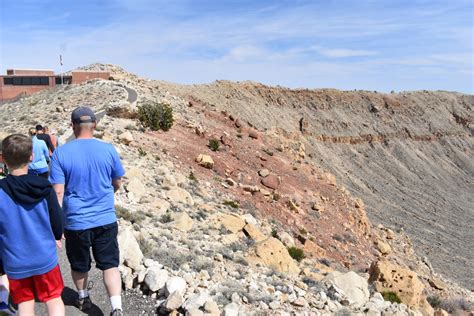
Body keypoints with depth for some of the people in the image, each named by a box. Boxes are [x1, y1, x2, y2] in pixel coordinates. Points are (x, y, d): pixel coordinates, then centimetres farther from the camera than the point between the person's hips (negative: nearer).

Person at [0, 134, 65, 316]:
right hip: (45, 257, 0)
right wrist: (56, 237, 19)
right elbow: (57, 220, -3)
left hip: (15, 262, 0)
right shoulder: (45, 188, -12)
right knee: (54, 298, 15)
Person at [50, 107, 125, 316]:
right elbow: (117, 183, 7)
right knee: (110, 264, 9)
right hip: (106, 220, 1)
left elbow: (58, 192, -12)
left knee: (79, 265, 21)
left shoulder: (61, 153, -10)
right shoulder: (108, 149, -5)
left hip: (76, 221, 0)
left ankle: (83, 298, 42)